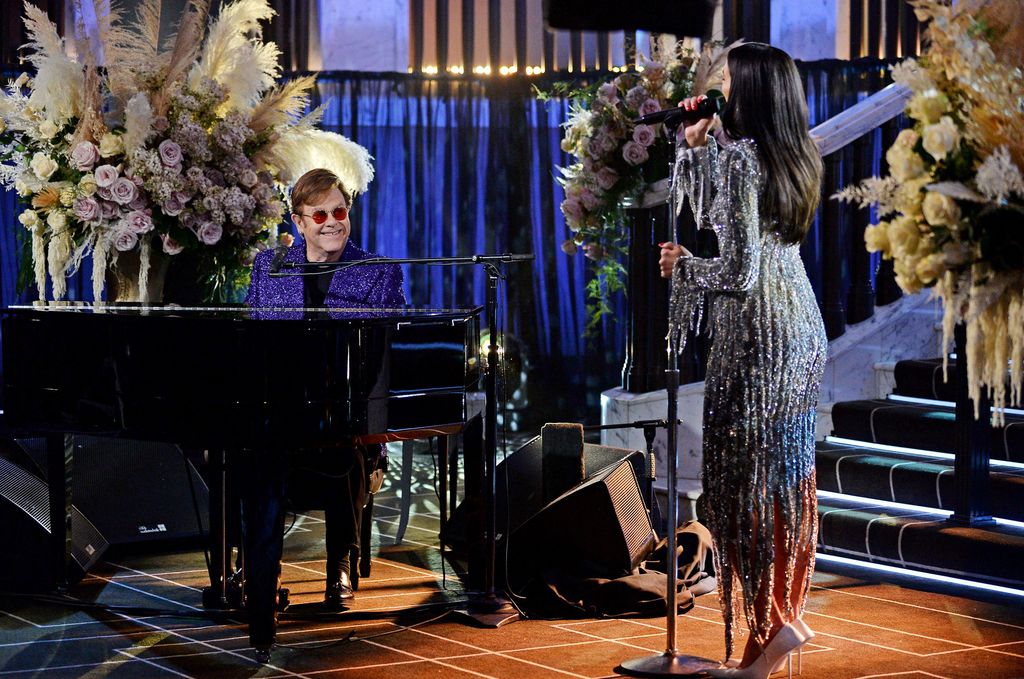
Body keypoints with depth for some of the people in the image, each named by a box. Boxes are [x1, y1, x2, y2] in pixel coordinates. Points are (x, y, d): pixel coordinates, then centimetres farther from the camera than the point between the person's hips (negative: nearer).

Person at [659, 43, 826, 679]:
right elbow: (708, 212, 20)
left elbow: (737, 270, -21)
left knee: (745, 483, -1)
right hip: (804, 332, 9)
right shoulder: (794, 157, 10)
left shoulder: (738, 157, -16)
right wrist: (694, 146, 11)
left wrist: (680, 264, -4)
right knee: (790, 477, 15)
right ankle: (787, 613, 23)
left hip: (756, 338, -9)